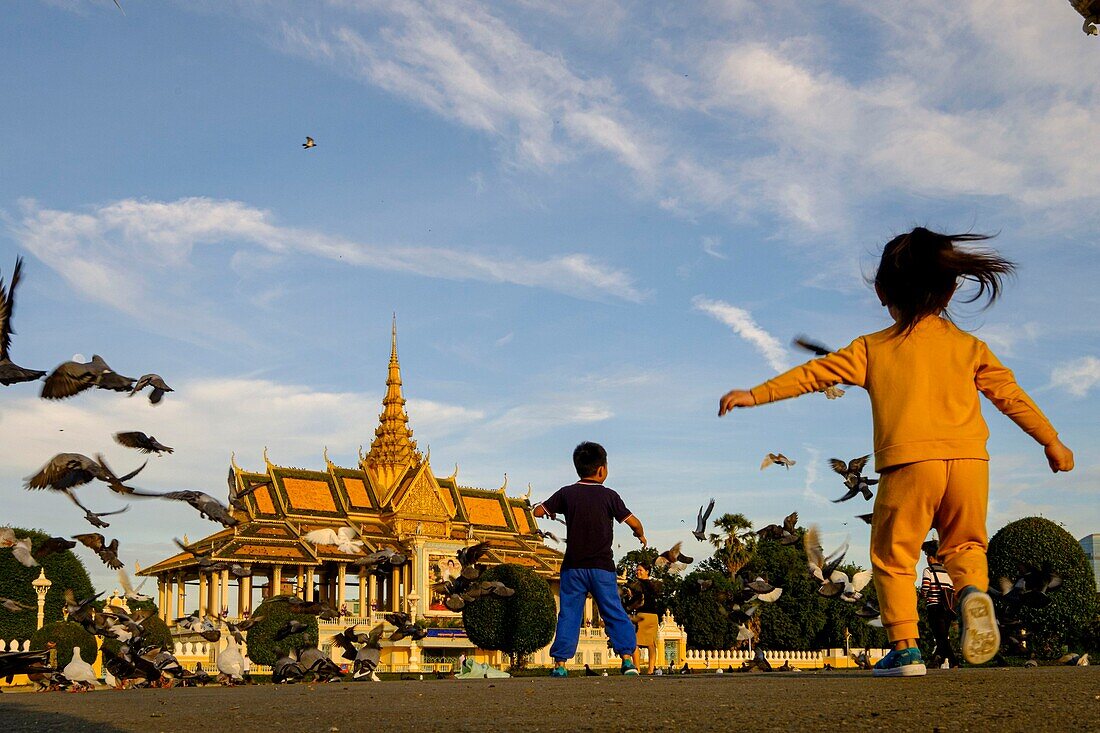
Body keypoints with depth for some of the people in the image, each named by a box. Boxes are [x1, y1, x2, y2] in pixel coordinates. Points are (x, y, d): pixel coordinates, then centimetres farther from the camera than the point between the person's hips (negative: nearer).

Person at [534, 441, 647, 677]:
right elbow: (634, 522, -2)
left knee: (569, 615, 5)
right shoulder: (609, 496, -3)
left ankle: (560, 663, 2)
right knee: (614, 613, 6)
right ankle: (627, 659, 0)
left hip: (573, 567, 1)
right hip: (602, 566, -1)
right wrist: (641, 535, 20)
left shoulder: (566, 493, 1)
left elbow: (538, 512, 5)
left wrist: (551, 511, 27)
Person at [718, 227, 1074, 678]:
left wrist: (755, 395, 13)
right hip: (969, 459, 3)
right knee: (964, 542, 20)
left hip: (908, 462, -2)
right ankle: (974, 591, -11)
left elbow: (813, 375, 7)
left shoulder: (872, 349, 7)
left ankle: (906, 649, 2)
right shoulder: (969, 348, 13)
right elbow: (1011, 395, 17)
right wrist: (1051, 441, 27)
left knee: (894, 557, 9)